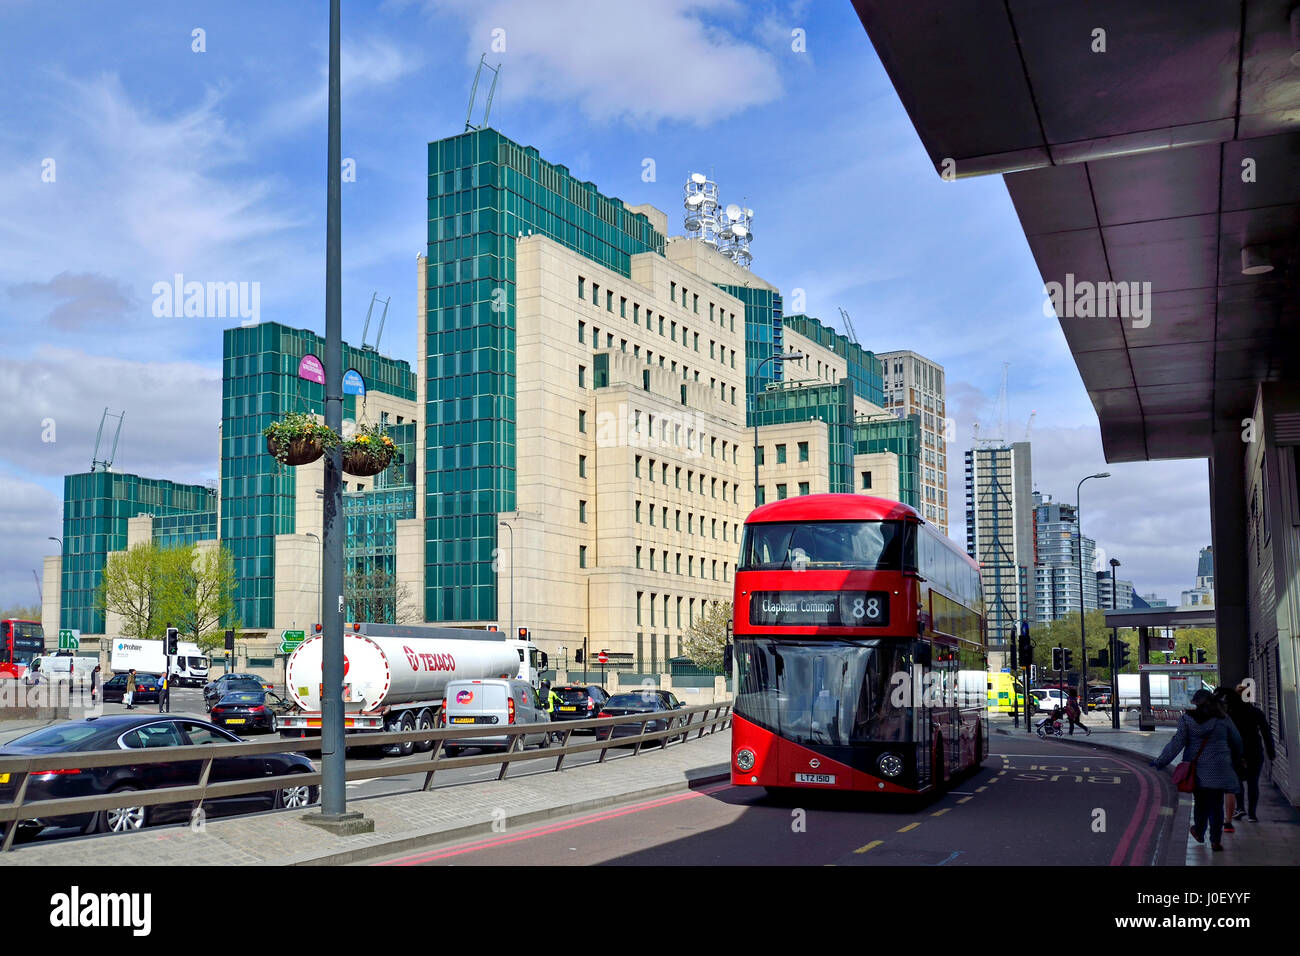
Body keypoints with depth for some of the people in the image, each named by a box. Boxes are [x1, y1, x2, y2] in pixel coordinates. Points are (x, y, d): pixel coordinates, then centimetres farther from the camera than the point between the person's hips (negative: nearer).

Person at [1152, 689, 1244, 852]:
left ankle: (1199, 832, 29)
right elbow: (1236, 742, 12)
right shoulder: (1223, 719, 1)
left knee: (1200, 802, 16)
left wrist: (1160, 761, -2)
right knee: (1216, 804, 5)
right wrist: (1237, 762, 29)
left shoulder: (1187, 720, -4)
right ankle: (1215, 840, 3)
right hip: (1219, 770, 0)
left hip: (1197, 769, 0)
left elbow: (1176, 743, -7)